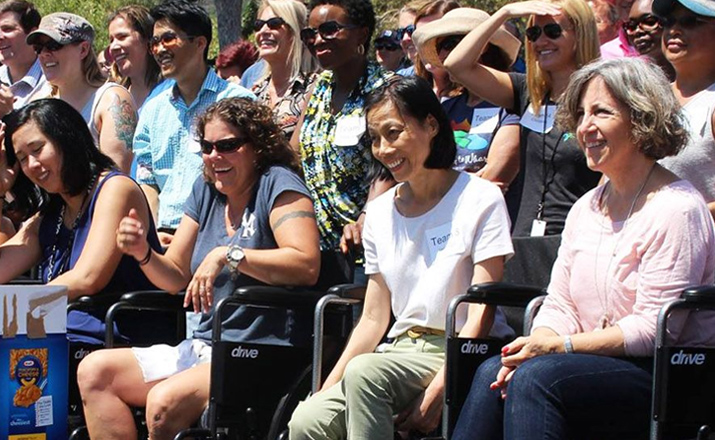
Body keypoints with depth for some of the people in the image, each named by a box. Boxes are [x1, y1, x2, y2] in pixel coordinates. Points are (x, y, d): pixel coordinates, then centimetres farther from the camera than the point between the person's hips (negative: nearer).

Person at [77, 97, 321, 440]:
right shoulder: (206, 191, 16)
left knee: (165, 401, -32)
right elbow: (176, 277, 18)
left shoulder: (277, 184, -6)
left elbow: (307, 265, -21)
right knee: (93, 371, -5)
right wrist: (144, 253, -2)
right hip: (203, 347, 9)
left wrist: (228, 254, -25)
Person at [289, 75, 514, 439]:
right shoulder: (380, 212, 17)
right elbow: (374, 317, 16)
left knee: (365, 372, -35)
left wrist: (439, 388, -20)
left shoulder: (480, 200, -2)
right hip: (402, 350, 5)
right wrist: (329, 387, 2)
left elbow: (482, 311, -9)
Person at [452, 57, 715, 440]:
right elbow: (558, 305, 13)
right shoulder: (586, 208, 17)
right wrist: (537, 344, -11)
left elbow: (655, 328, -15)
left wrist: (558, 347, -18)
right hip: (597, 366, 7)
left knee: (538, 377, -30)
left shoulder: (676, 209, -10)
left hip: (665, 378, -7)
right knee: (492, 374, -19)